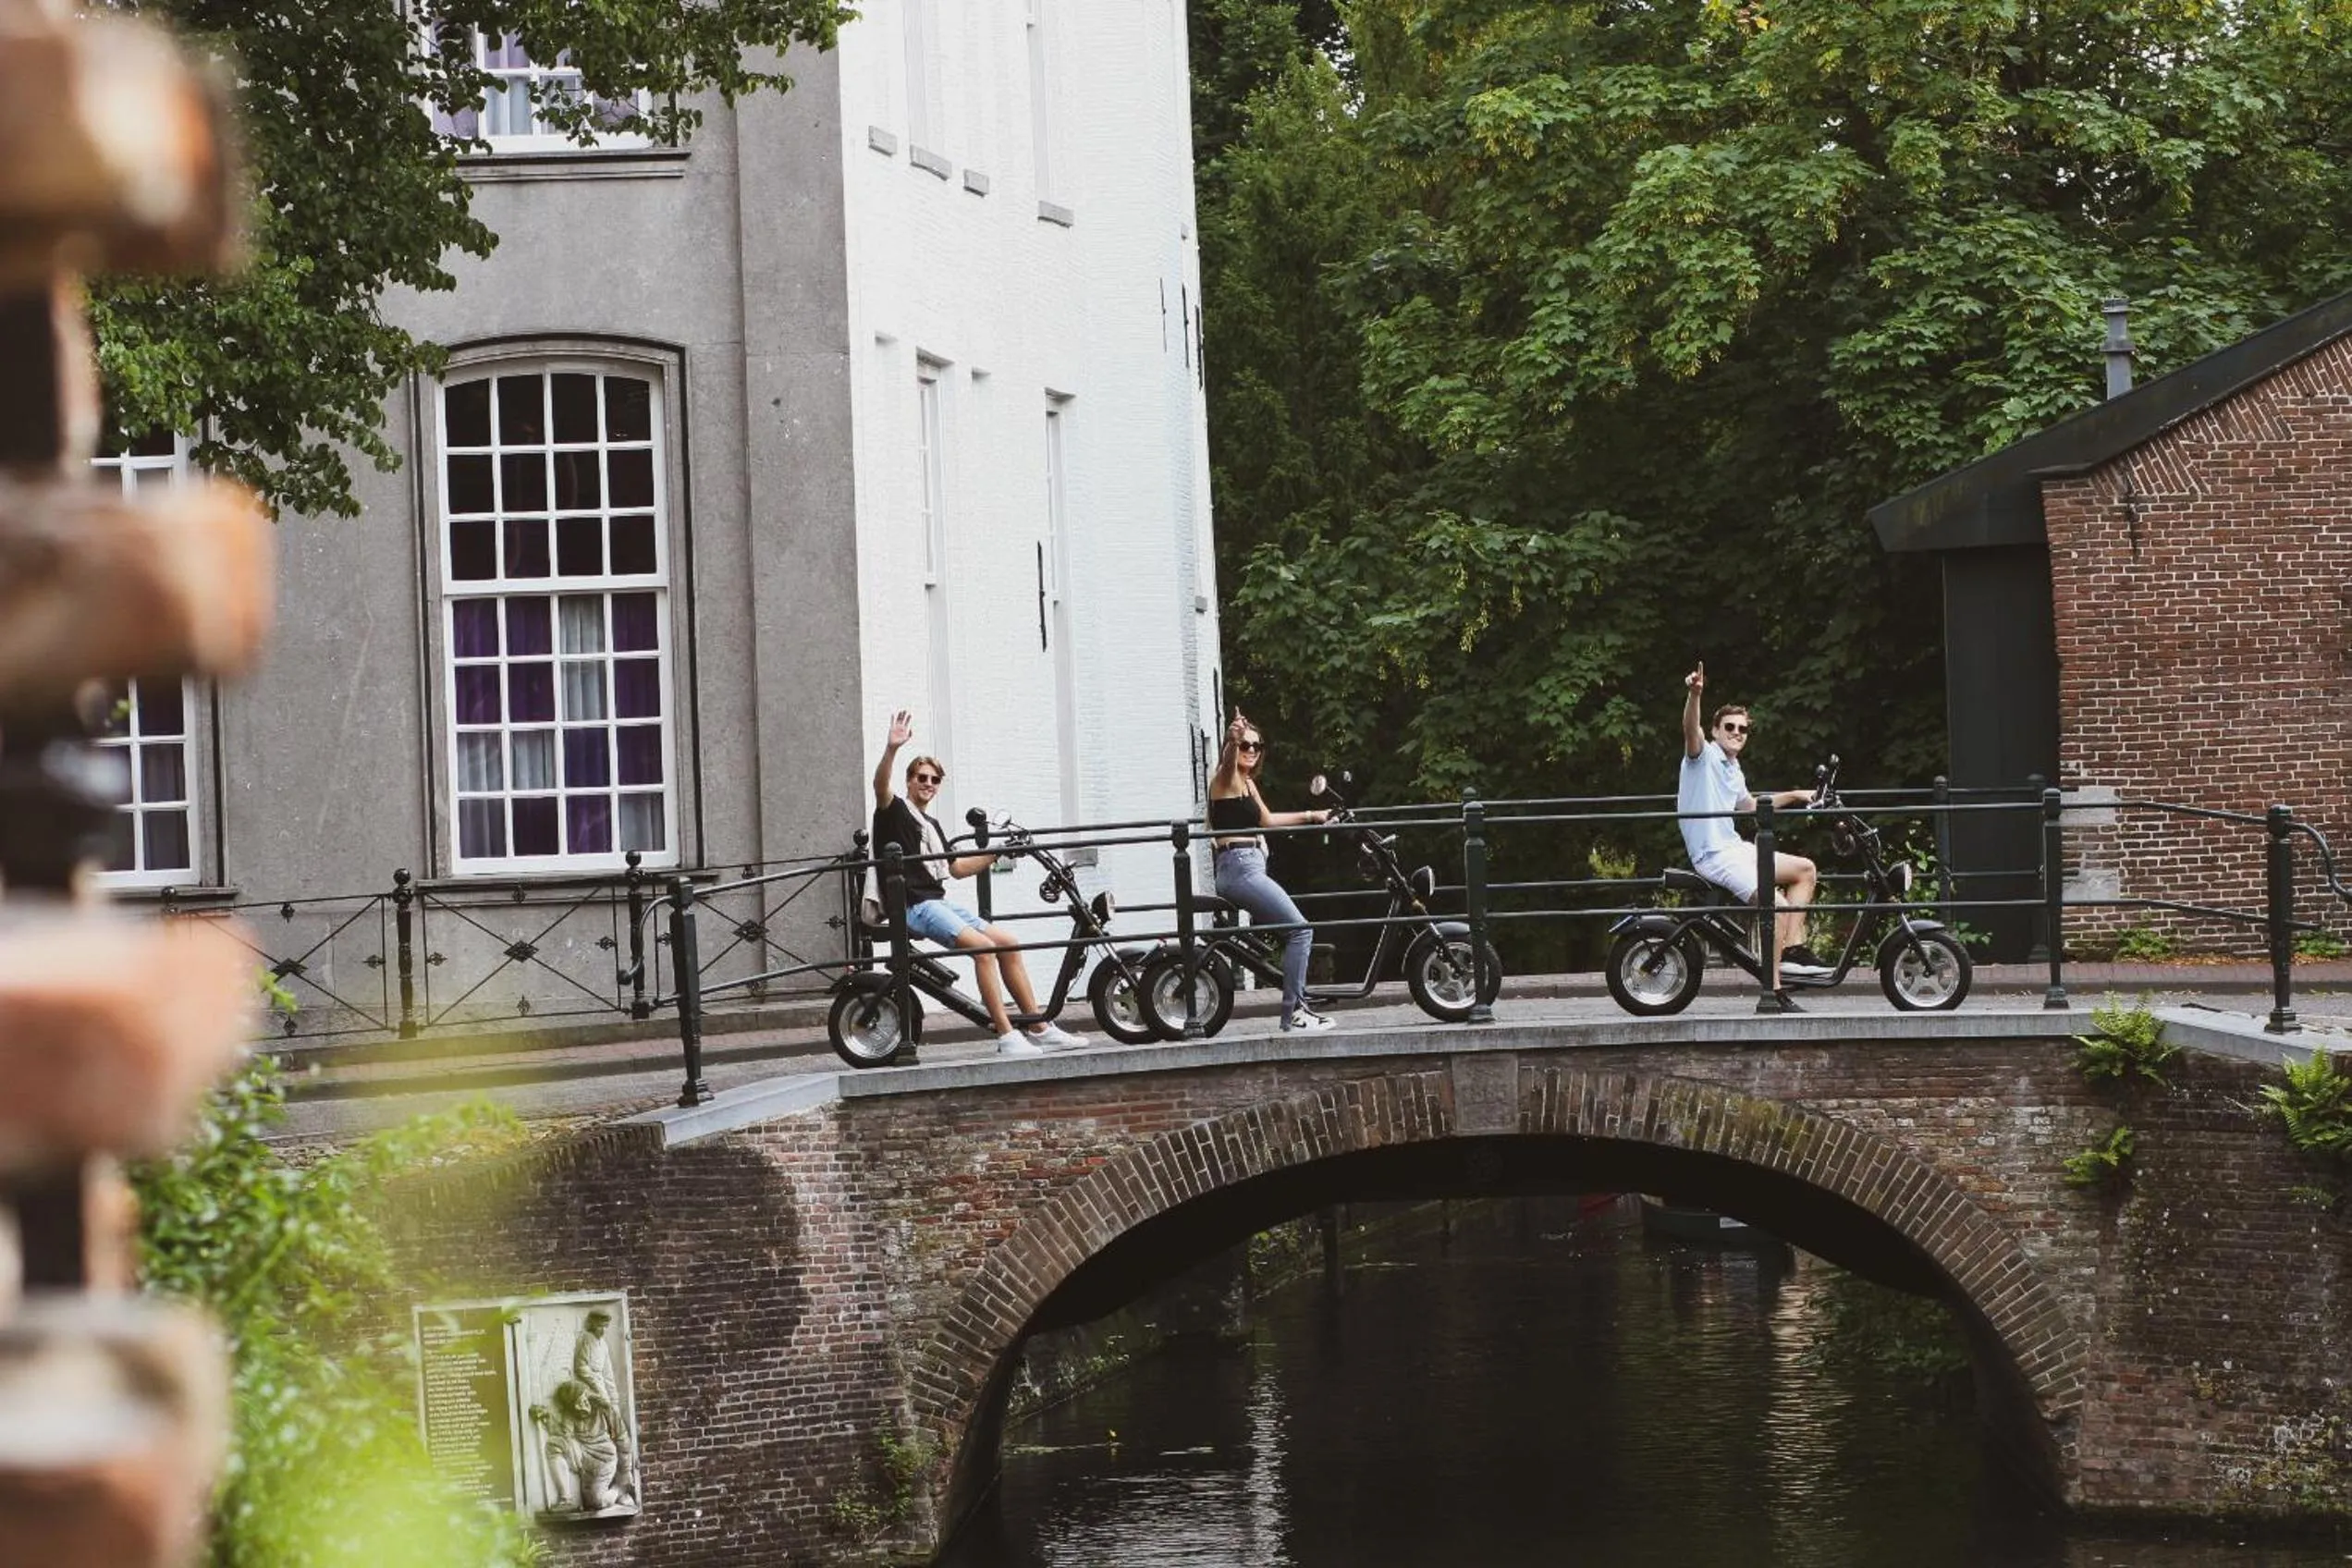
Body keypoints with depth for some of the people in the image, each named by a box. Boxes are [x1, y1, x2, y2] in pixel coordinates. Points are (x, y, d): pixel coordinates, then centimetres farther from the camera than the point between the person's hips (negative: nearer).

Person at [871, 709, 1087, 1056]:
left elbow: (957, 868, 28)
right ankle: (1007, 1036, -27)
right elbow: (880, 785, -23)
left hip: (940, 903, 9)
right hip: (914, 906, -9)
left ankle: (1039, 1029, 6)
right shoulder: (896, 811, -1)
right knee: (983, 946, -25)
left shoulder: (931, 826, 24)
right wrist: (892, 749, -40)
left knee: (1008, 943, 3)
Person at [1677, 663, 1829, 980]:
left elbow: (1750, 806, 40)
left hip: (1737, 849, 10)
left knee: (1805, 870, 15)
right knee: (1777, 905, -26)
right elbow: (1690, 729, -28)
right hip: (1713, 856, -10)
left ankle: (1793, 950, 7)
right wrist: (1694, 695, -47)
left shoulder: (1734, 772, 21)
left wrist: (1794, 796, 43)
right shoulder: (1704, 755, -6)